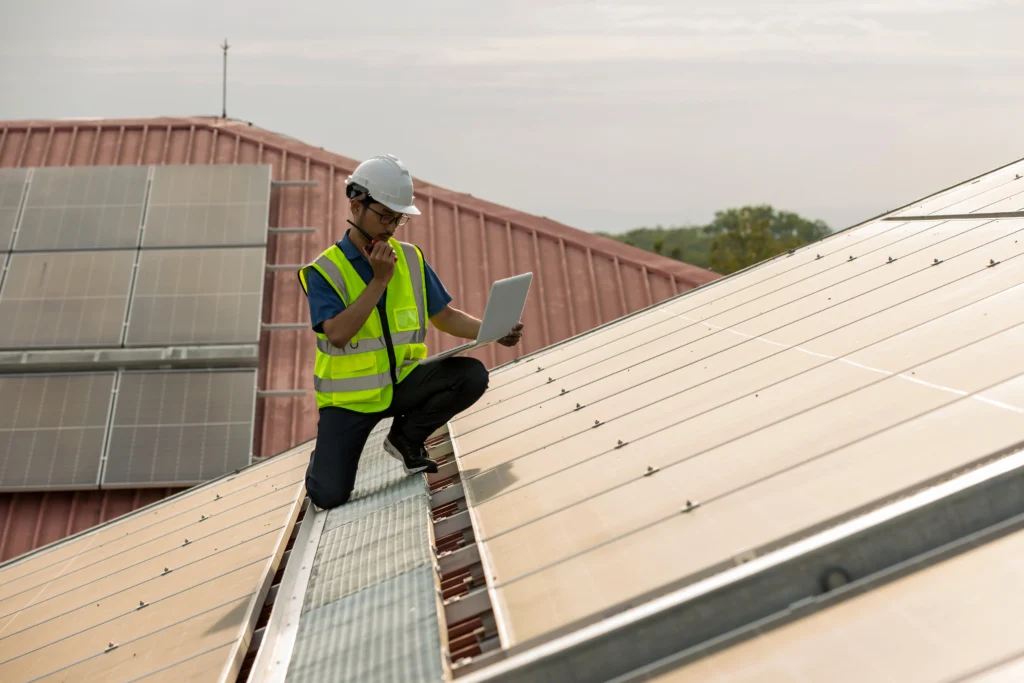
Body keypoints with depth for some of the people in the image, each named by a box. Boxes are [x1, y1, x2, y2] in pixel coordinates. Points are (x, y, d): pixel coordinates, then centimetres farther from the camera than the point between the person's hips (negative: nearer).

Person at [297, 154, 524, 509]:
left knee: (472, 375, -21)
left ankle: (405, 437, 3)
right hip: (349, 397, -3)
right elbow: (338, 334, -24)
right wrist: (380, 280, -25)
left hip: (402, 383, 4)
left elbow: (445, 317, 6)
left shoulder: (411, 259, 1)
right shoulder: (324, 271, -11)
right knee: (329, 496, -16)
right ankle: (325, 458, 23)